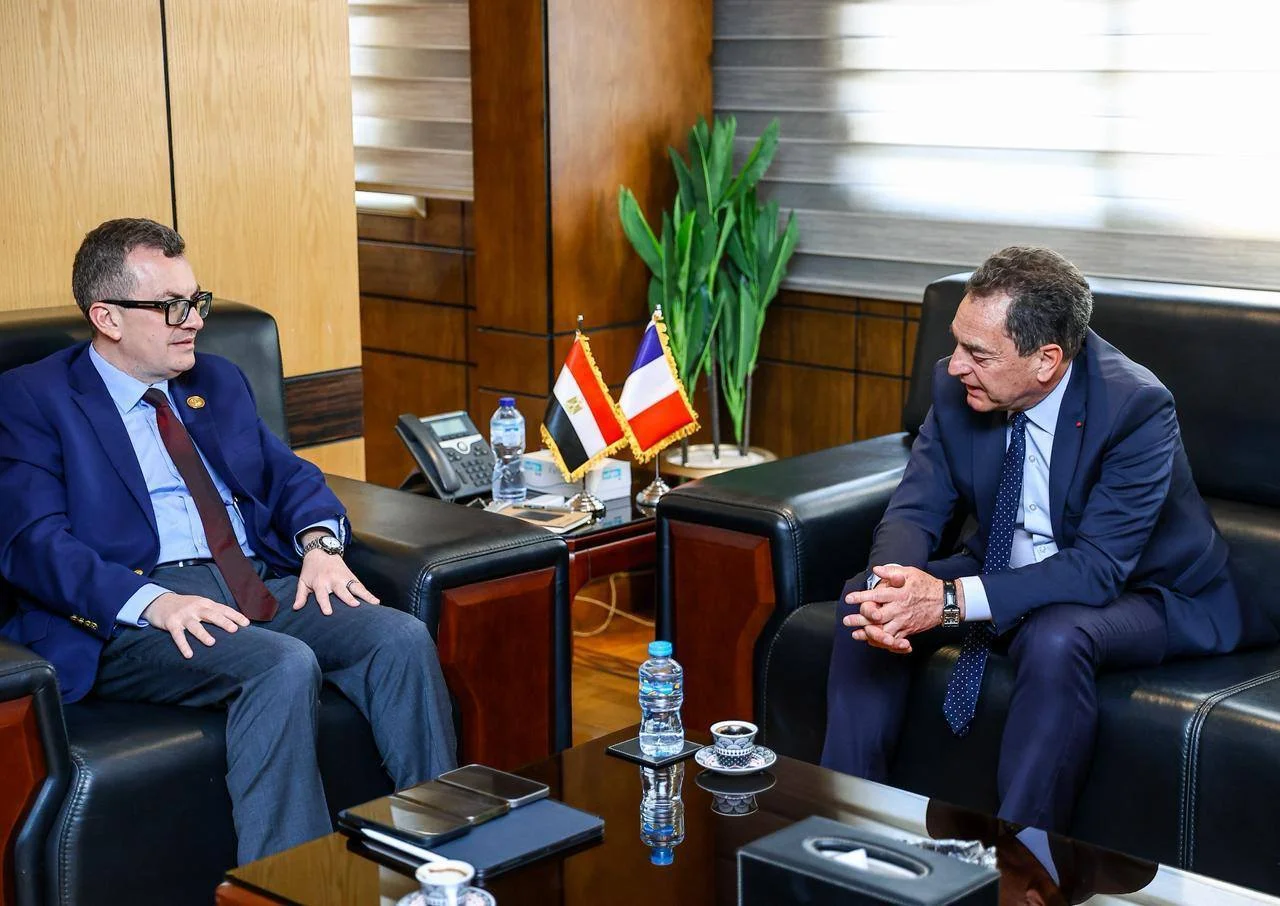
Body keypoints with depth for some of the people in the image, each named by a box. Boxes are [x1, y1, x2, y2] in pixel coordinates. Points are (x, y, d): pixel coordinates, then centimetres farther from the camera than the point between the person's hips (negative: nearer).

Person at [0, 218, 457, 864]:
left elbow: (289, 476, 22)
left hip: (260, 588, 6)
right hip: (131, 616, -6)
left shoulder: (218, 382, 23)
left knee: (401, 637, -21)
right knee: (285, 666, -34)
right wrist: (154, 602, -25)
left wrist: (320, 543, -3)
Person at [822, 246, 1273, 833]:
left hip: (1140, 592, -6)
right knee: (865, 597, -13)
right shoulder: (956, 384, -12)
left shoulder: (1136, 406, -28)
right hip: (1005, 574, 6)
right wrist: (899, 583, -33)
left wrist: (952, 599, -41)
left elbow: (1098, 569, -31)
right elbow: (915, 509, -8)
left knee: (1055, 638, -37)